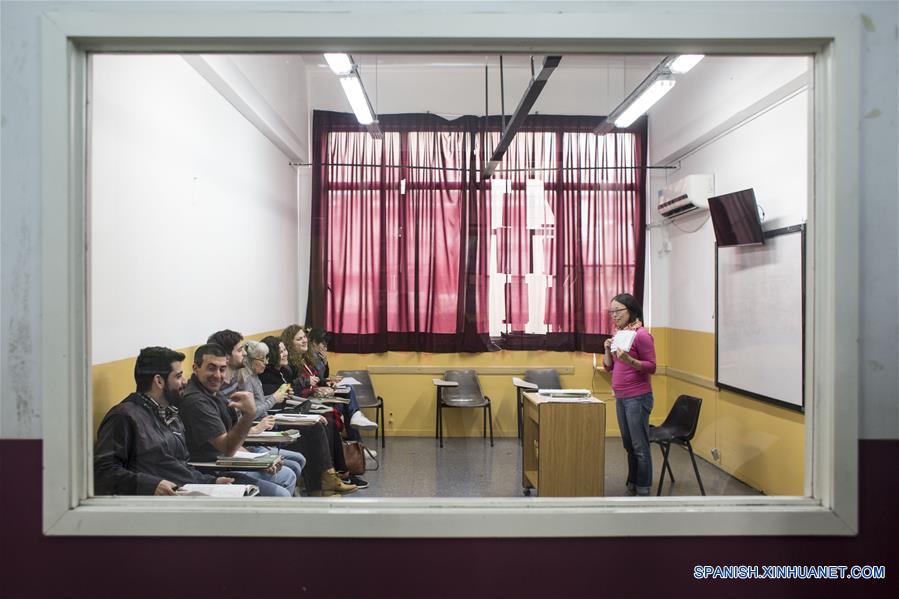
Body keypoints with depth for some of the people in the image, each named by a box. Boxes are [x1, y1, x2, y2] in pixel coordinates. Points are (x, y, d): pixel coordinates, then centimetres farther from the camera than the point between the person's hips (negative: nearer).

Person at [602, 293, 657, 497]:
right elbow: (609, 367, 14)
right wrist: (608, 349, -3)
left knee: (639, 446, -2)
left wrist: (629, 360, -27)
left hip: (637, 398, -8)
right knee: (629, 445, 15)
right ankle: (632, 486, 26)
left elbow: (651, 367, -13)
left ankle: (643, 491, 7)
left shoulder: (641, 335, -13)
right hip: (620, 397, 8)